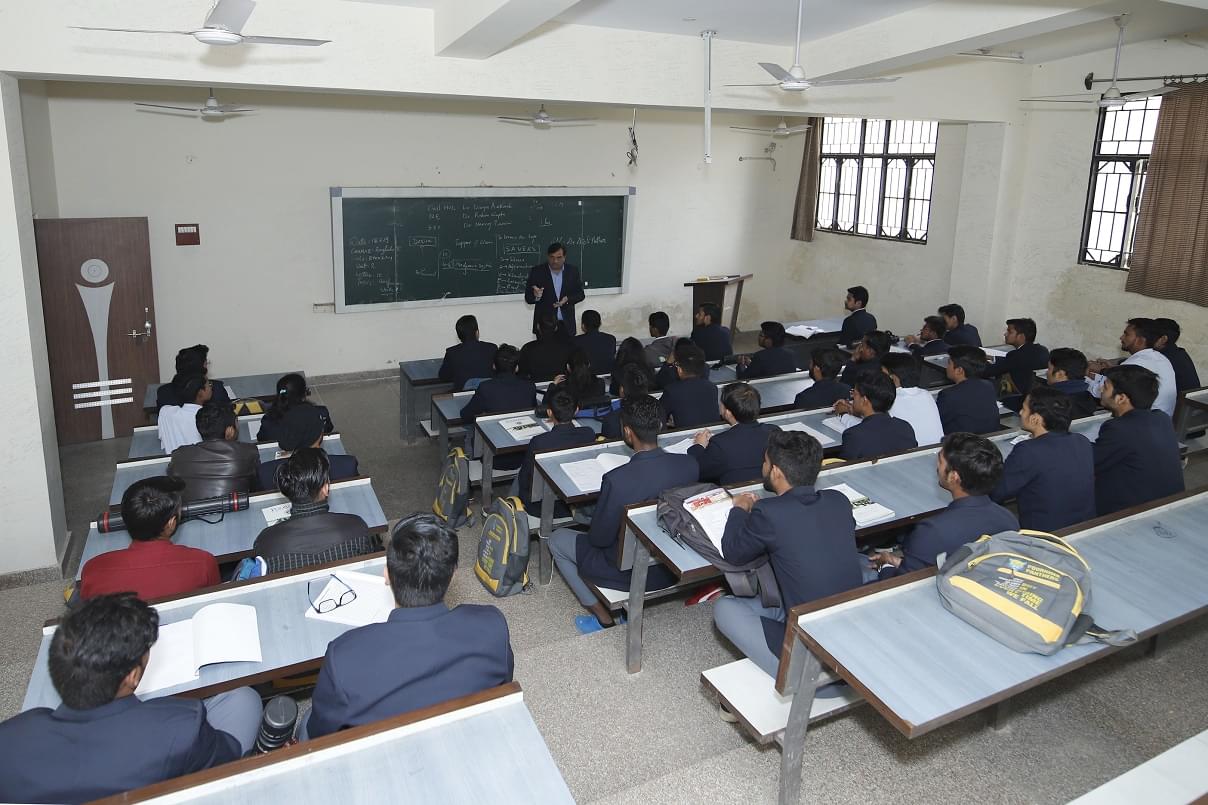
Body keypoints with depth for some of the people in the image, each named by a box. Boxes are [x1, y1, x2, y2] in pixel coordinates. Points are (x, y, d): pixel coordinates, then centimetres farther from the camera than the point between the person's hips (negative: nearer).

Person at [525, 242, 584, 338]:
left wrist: (567, 299, -13)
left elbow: (580, 294, 7)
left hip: (567, 325, 2)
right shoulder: (537, 271, -5)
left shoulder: (572, 271, 2)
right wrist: (536, 296, -28)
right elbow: (528, 298, -4)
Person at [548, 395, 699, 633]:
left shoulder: (617, 479, -33)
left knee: (557, 539, 16)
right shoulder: (689, 464, -17)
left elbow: (599, 539, -19)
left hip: (631, 574, -6)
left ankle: (604, 618, 19)